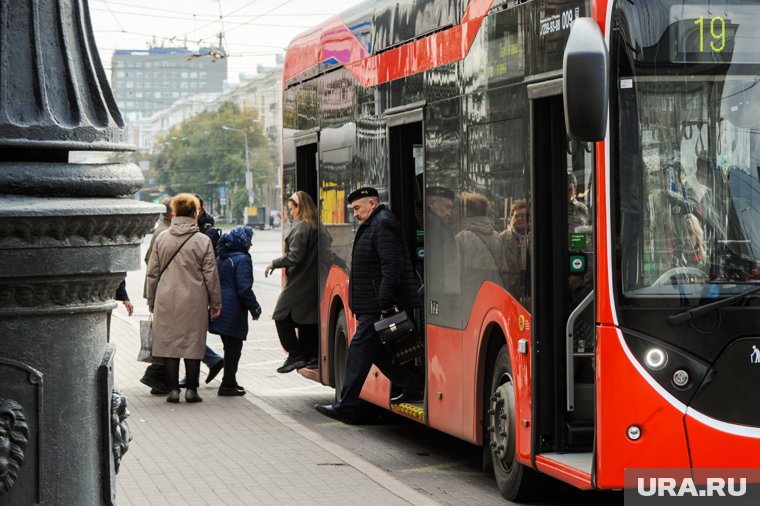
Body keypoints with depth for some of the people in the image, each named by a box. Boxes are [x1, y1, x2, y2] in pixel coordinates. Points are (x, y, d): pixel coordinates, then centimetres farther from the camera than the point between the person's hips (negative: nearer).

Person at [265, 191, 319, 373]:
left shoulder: (301, 227, -15)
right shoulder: (315, 226, 13)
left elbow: (294, 256, -19)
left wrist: (274, 264, -8)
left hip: (299, 282, -9)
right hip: (312, 282, 9)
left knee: (282, 317, -5)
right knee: (308, 318, 14)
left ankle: (295, 355, -7)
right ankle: (311, 356, 15)